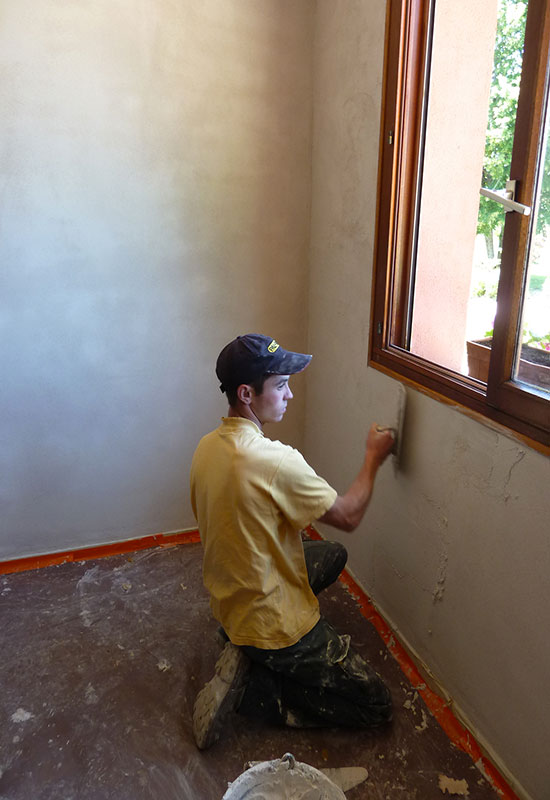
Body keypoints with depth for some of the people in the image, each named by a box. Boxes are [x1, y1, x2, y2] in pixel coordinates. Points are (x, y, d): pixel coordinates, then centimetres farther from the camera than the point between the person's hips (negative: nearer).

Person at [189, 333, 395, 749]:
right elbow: (348, 516, -17)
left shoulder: (208, 447, -5)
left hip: (228, 601, 8)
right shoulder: (275, 461, -31)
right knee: (376, 704, 6)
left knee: (334, 554, 27)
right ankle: (248, 686, -1)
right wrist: (373, 458, -3)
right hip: (273, 625, -8)